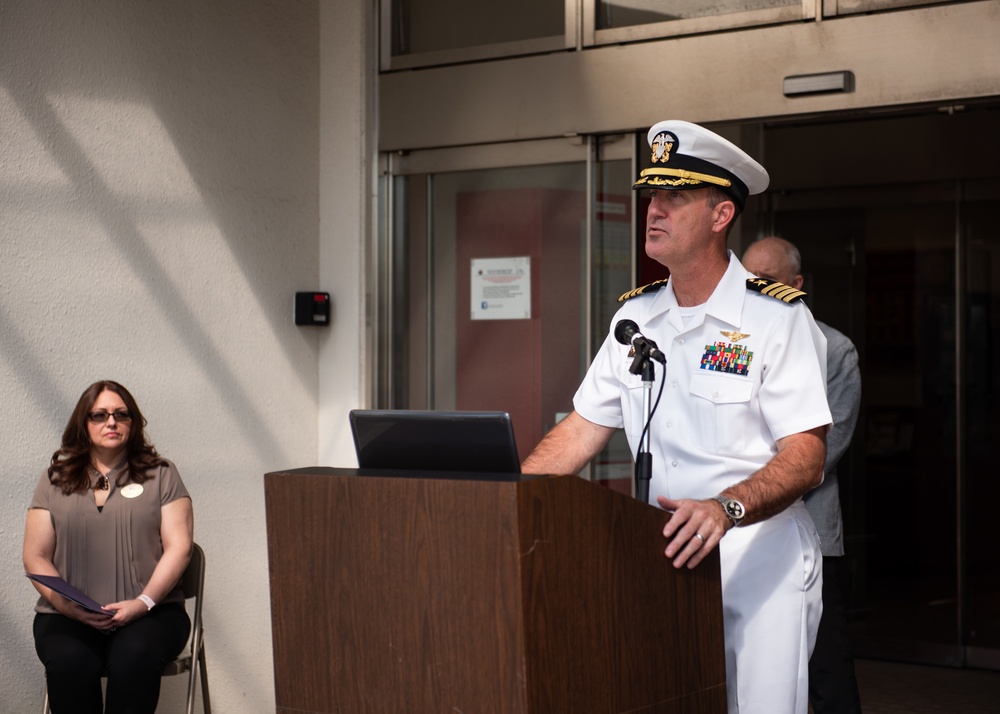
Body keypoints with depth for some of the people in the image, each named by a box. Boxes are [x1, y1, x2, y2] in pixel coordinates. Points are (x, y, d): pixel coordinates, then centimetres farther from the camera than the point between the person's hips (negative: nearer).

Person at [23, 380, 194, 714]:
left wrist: (144, 602, -12)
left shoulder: (161, 475, 12)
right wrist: (70, 607, -9)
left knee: (134, 658, -35)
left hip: (149, 611, -1)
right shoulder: (54, 480, 15)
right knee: (70, 662, -33)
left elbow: (179, 546, 3)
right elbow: (35, 557, 10)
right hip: (67, 616, 1)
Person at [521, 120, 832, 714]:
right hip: (667, 558, 5)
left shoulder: (777, 318, -10)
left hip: (763, 559, -5)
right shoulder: (637, 317, 8)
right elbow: (583, 429, 11)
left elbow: (806, 457, -17)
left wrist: (724, 509, -34)